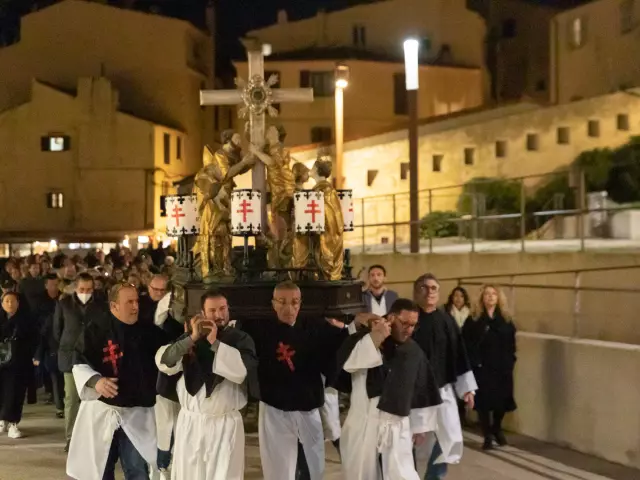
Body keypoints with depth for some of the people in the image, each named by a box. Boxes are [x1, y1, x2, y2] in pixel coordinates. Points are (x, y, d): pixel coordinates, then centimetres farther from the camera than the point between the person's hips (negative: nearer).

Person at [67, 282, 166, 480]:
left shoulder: (148, 331, 1)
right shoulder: (96, 330, -9)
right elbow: (79, 363, -7)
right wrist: (95, 381, -25)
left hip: (136, 413, 1)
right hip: (102, 410, -1)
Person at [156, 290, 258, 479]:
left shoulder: (241, 339, -2)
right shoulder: (189, 337, 8)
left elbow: (242, 371, -19)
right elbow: (164, 363, -7)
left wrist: (214, 343, -19)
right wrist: (192, 338, -16)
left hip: (225, 423, -3)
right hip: (190, 421, 3)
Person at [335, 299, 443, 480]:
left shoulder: (414, 351, 6)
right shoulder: (366, 338, -6)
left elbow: (421, 390, 13)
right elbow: (346, 361, -24)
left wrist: (420, 426, 15)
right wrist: (374, 338, -29)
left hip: (397, 425, 2)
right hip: (363, 423, -1)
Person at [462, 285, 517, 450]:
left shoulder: (506, 320, 9)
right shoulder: (473, 321, 0)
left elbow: (511, 345, 8)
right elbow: (467, 344, -5)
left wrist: (510, 362, -3)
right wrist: (474, 362, -14)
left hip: (502, 368, 3)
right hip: (482, 368, -2)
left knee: (501, 399, 6)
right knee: (483, 401, -1)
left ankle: (497, 429, 31)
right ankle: (487, 436, 10)